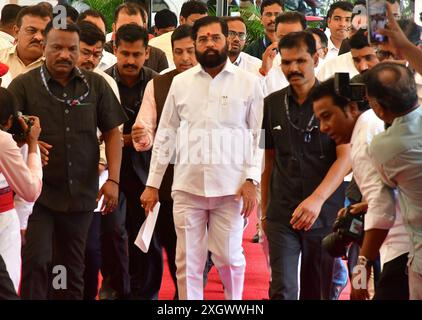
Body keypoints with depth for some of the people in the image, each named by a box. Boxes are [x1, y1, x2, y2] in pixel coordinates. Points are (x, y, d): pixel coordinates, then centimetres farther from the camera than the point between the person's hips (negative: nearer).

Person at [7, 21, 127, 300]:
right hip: (37, 192, -3)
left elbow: (112, 132, 6)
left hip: (81, 193, 3)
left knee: (73, 267, 13)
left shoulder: (96, 85, 4)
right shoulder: (24, 85, -4)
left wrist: (113, 180, -2)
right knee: (36, 261, -12)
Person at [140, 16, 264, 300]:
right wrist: (153, 183, 8)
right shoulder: (180, 82, 9)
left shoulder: (248, 82, 2)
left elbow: (259, 135, 1)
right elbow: (165, 134, 11)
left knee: (229, 257, 3)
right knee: (188, 262, 5)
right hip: (187, 186, 2)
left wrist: (252, 180, -9)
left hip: (230, 187, -2)